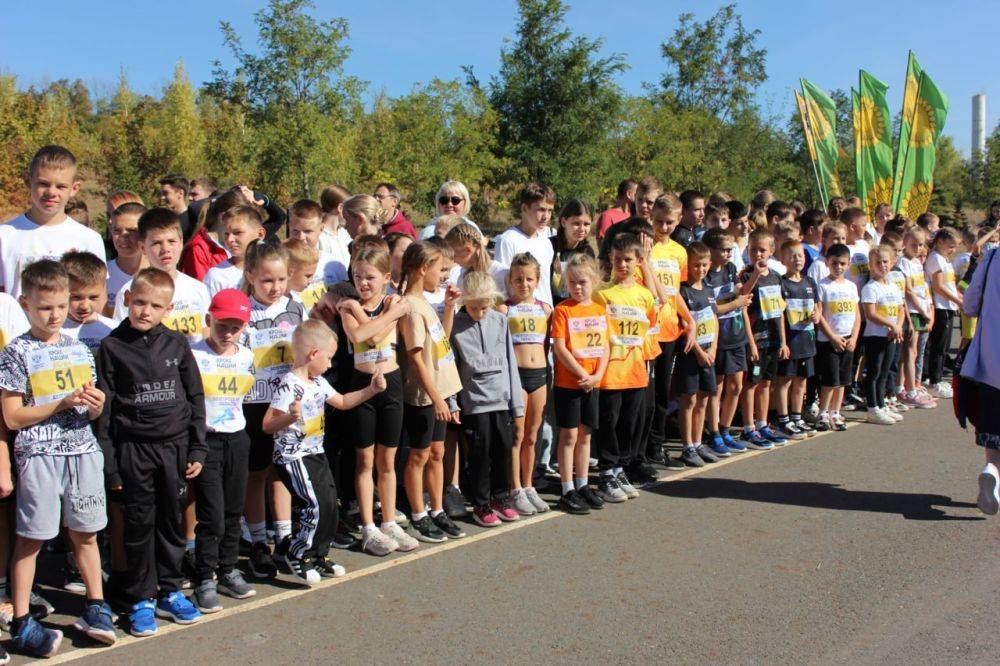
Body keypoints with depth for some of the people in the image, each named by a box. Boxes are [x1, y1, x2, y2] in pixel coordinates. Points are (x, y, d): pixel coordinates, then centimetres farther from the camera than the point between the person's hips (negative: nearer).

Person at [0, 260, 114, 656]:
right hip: (39, 455, -4)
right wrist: (62, 403, -15)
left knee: (85, 533, 12)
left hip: (83, 450, 4)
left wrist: (95, 405, -6)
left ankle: (96, 607, 25)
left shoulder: (79, 350, 10)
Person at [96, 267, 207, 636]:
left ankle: (170, 592, 25)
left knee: (172, 522, 11)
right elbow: (104, 408, -2)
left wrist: (197, 450, 4)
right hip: (134, 449, -2)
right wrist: (109, 463, -5)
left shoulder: (177, 344, 3)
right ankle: (140, 600, 18)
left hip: (175, 446, 2)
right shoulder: (112, 346, -2)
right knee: (139, 525, 5)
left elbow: (196, 398, 8)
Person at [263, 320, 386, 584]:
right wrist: (290, 417, -45)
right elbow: (268, 425, -26)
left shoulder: (318, 382, 8)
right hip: (293, 457, -9)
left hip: (316, 454, 9)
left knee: (330, 505, 11)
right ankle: (296, 555, 8)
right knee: (314, 506, -12)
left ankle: (318, 556, 26)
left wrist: (372, 390, 16)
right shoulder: (288, 385, -21)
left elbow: (342, 401, 24)